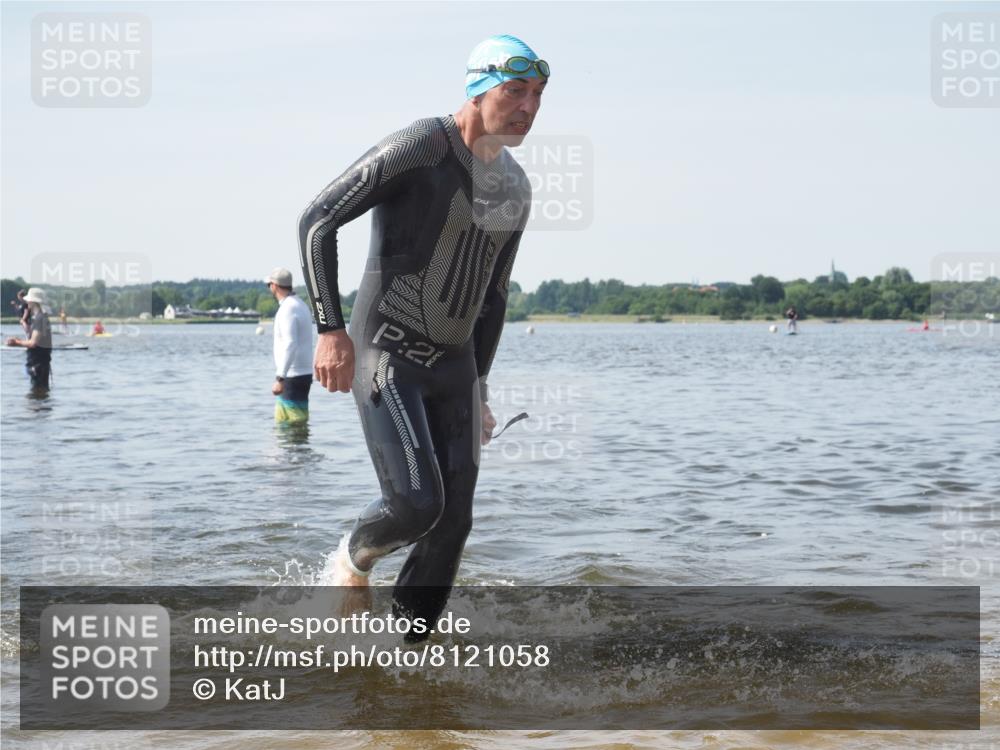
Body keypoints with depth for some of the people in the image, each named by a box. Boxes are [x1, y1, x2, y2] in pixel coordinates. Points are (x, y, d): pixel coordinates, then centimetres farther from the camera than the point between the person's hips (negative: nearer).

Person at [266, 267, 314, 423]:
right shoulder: (300, 305, 16)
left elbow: (290, 345, -25)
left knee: (295, 423, -10)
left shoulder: (288, 309, -15)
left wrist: (279, 378, -27)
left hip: (293, 376, -10)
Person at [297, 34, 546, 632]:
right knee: (417, 504, -18)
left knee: (453, 521, 0)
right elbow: (317, 222, -14)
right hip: (387, 358, -7)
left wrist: (478, 389, 19)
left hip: (454, 364, 7)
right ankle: (354, 559, 16)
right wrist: (331, 329, -20)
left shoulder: (516, 189, 9)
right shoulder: (419, 149, -14)